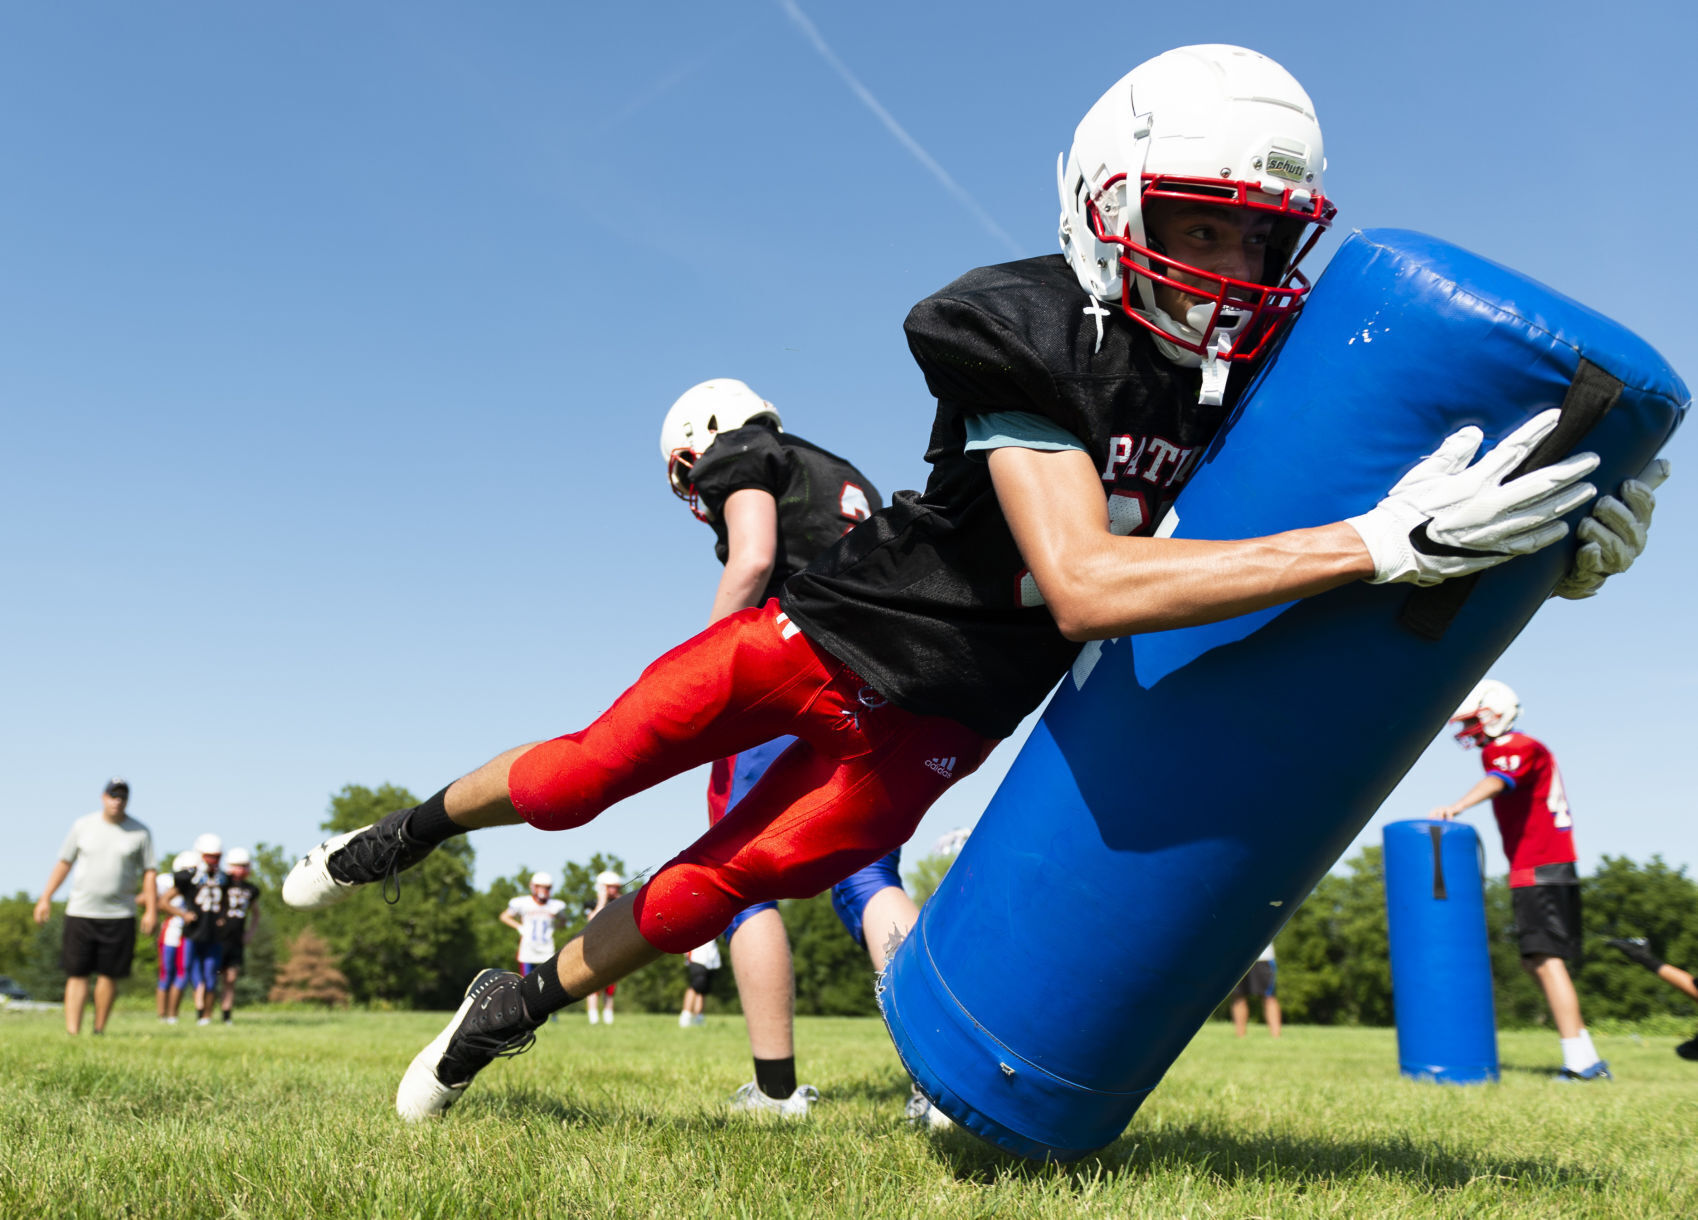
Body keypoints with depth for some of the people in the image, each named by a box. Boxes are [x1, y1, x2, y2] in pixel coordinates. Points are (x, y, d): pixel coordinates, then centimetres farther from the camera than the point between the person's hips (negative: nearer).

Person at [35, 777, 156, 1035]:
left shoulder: (140, 833, 3)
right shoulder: (83, 826, 6)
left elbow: (149, 873, 3)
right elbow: (63, 863, 12)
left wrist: (151, 910, -3)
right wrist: (46, 898, 7)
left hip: (119, 915, -1)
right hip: (80, 913, 1)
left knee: (109, 975, 1)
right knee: (76, 974, -3)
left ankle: (99, 1031, 13)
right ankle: (72, 1032, -4)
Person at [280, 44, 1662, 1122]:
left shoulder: (1261, 385, -11)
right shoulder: (1038, 343, -29)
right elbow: (1086, 587, -41)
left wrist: (1564, 533, -25)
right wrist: (1378, 543, -47)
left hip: (932, 720, 4)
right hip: (824, 629, -3)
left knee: (720, 885, 10)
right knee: (582, 777, 6)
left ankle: (519, 1003, 38)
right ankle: (411, 831, 41)